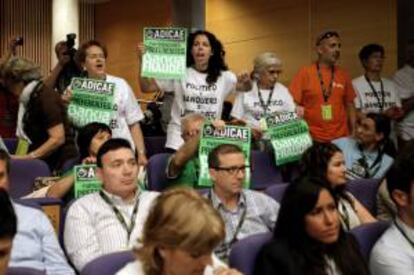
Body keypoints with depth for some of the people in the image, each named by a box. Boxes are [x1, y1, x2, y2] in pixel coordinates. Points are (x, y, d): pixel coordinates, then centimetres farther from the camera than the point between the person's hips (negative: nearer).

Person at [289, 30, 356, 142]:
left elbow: (350, 105, 11)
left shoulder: (343, 74, 5)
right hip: (313, 139, -3)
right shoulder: (304, 73, -5)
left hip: (341, 137, 3)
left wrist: (353, 133, 5)